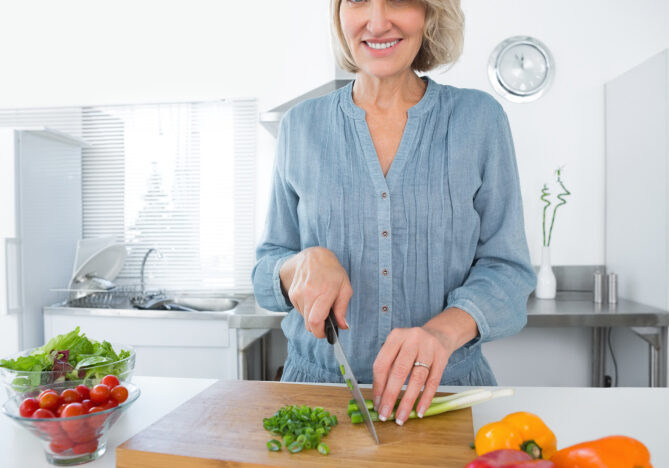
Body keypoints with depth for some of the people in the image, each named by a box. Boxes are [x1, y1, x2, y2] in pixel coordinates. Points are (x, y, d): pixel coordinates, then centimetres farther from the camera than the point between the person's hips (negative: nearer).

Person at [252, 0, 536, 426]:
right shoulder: (301, 125, 3)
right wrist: (305, 263, -15)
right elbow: (267, 272, 7)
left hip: (447, 388, 0)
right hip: (319, 383, 1)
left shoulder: (480, 118, 1)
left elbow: (506, 267, -2)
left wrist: (443, 330, -20)